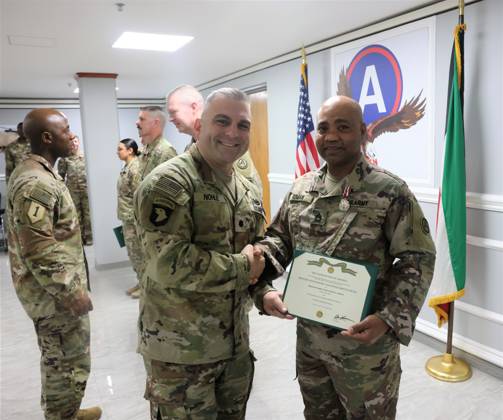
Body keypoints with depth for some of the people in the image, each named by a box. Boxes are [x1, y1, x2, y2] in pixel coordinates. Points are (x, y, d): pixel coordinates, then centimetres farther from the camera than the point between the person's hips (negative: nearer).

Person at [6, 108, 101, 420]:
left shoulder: (39, 174, 9)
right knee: (70, 364, 6)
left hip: (54, 288, 10)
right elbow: (39, 252, -27)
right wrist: (72, 293, -22)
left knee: (57, 360, 24)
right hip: (55, 293, -10)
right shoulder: (35, 184, -24)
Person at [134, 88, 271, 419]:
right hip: (181, 349, -7)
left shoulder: (249, 191, 7)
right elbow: (169, 265, -28)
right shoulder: (169, 182, -18)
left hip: (236, 342, 7)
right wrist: (241, 267, -19)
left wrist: (265, 293, -5)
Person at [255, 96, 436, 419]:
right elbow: (278, 238, 8)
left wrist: (390, 319, -22)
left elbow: (418, 259, -13)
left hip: (366, 339, -4)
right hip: (308, 335, 5)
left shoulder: (391, 192, -14)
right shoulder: (301, 189, 1)